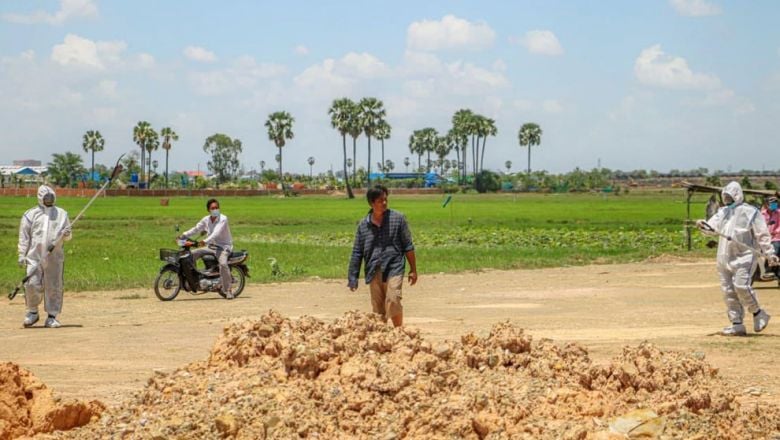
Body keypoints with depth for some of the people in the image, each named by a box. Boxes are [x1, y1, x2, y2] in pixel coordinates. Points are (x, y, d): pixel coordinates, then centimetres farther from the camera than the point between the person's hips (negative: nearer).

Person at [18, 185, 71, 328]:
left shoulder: (61, 214, 14)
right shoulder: (31, 214, 9)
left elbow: (68, 236, 13)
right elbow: (23, 236, 6)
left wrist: (66, 234, -11)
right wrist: (21, 254, -3)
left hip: (54, 257, 1)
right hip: (34, 256, -1)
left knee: (54, 287, 0)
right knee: (32, 284, -10)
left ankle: (52, 317, 8)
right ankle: (32, 312, 11)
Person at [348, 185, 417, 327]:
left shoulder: (398, 218, 3)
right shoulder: (363, 225, 8)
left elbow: (408, 246, 7)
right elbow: (357, 252, 12)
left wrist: (413, 270, 6)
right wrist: (352, 277, 7)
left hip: (394, 268, -3)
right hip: (374, 271, 3)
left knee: (393, 300, -19)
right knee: (378, 309, 6)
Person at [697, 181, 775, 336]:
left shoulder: (751, 212, -2)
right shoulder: (723, 212, 16)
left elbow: (762, 235, -4)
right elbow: (713, 225, 2)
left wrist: (770, 253, -11)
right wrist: (702, 225, -20)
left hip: (744, 256, -7)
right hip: (725, 257, 7)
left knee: (741, 285, -20)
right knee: (728, 291, 3)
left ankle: (758, 313, 1)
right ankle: (737, 325, 9)